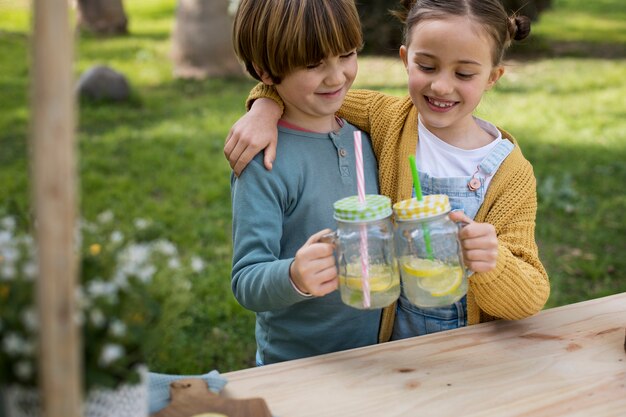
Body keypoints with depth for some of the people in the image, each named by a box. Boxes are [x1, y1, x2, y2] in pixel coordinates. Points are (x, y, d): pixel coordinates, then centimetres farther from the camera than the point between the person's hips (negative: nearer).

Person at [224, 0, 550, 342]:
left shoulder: (511, 174, -9)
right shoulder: (387, 119, -4)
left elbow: (532, 298, -10)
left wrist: (492, 265, -31)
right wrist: (265, 107, -16)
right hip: (388, 341, -1)